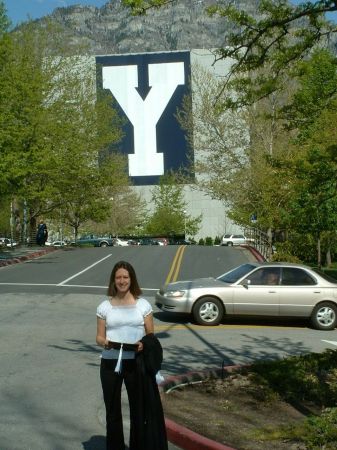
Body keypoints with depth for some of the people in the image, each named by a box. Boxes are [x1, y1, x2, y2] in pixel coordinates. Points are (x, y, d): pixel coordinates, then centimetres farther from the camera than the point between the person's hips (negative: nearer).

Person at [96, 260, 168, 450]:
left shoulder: (143, 304, 1)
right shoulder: (105, 306, 3)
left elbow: (151, 336, 4)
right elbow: (99, 337, 5)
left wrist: (143, 344, -17)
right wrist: (106, 342, -17)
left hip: (135, 362, -1)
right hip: (110, 362, 1)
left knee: (139, 408, 2)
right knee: (112, 409, 11)